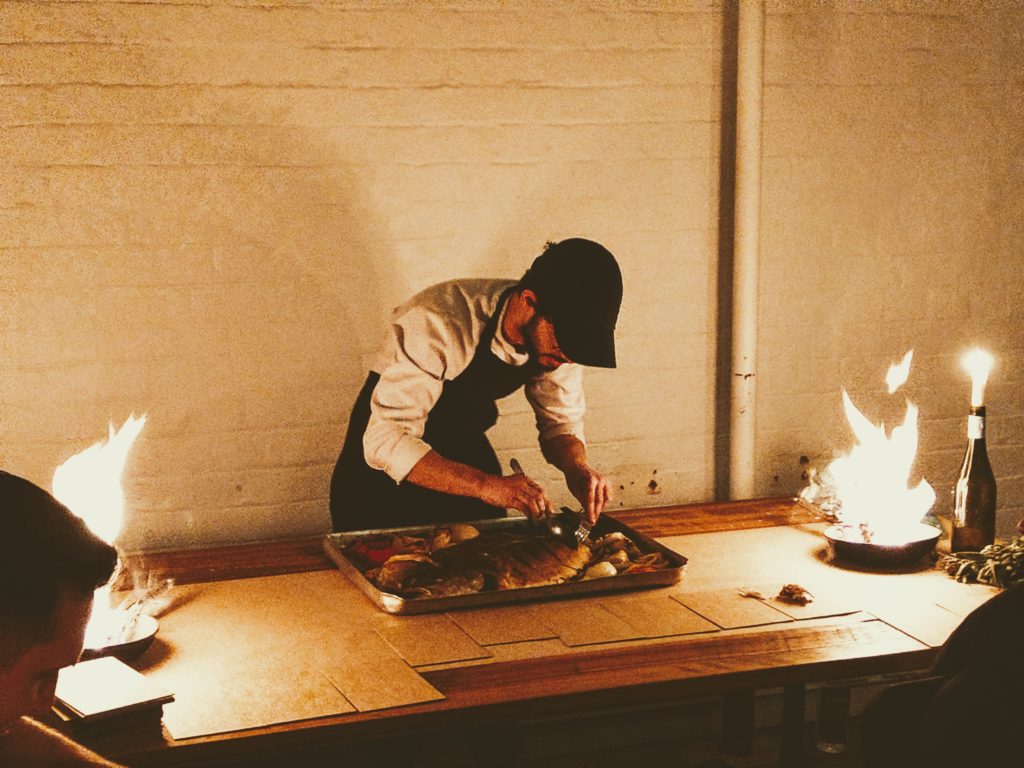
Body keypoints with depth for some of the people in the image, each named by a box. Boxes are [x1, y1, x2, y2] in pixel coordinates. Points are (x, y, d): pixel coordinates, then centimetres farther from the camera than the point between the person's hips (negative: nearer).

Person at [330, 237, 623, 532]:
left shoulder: (558, 333, -19)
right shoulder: (438, 323, -38)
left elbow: (560, 421, -4)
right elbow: (384, 440, -41)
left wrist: (576, 468, -27)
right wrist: (486, 485, -50)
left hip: (464, 444, 5)